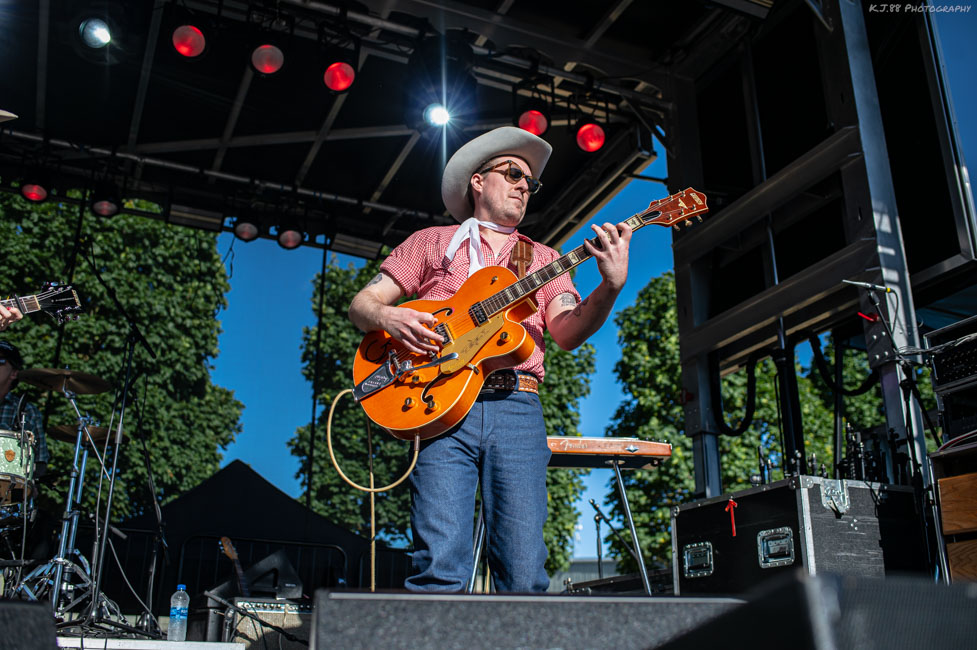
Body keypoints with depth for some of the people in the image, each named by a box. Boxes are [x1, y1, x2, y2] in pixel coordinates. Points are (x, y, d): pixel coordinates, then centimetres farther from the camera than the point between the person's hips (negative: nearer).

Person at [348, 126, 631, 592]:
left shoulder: (544, 258, 24)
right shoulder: (432, 242, 20)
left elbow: (567, 333, 7)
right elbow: (361, 304, 15)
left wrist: (610, 286, -11)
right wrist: (388, 317, -9)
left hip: (517, 408, 2)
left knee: (525, 576, -5)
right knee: (440, 566, -12)